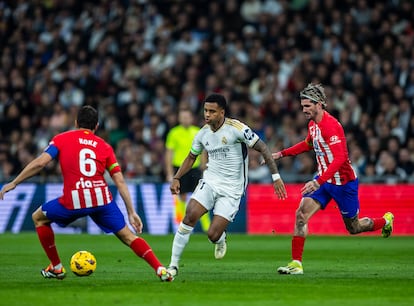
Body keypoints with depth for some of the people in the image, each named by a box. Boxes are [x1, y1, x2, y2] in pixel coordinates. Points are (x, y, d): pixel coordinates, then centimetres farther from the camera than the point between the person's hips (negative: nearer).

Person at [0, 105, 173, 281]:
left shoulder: (62, 139, 12)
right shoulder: (105, 146, 17)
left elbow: (40, 162, -1)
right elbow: (120, 181, 11)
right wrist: (131, 212, 13)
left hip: (74, 201, -2)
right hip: (102, 199, 2)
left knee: (38, 218, 25)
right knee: (127, 236, 12)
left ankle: (56, 268, 26)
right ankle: (160, 269, -3)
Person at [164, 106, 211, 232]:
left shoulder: (197, 132, 5)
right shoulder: (174, 133, -2)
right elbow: (169, 153, 0)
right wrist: (170, 173, -5)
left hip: (195, 168, 2)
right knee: (182, 197, 2)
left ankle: (206, 225, -2)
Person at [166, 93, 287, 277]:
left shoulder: (236, 128, -14)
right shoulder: (203, 134, 3)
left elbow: (262, 148, -11)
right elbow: (191, 157, 20)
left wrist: (276, 176, -15)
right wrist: (176, 178, 7)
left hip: (231, 190, -4)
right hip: (209, 182, 4)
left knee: (213, 235, -12)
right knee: (190, 216, -21)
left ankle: (220, 239, 29)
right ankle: (173, 265, -12)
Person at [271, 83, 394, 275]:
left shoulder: (330, 126, -25)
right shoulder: (312, 124, 3)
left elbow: (339, 158, -33)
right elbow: (308, 144, 25)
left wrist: (318, 182, -39)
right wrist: (281, 154, 18)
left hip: (344, 182, -7)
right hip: (324, 179, 7)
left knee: (354, 228, 9)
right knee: (301, 213, -13)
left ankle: (385, 220, 40)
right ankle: (296, 263, -12)